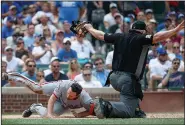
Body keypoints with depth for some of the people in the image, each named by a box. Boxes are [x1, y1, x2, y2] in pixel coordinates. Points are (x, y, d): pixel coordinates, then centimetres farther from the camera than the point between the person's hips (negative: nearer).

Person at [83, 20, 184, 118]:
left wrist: (89, 28, 42)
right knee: (129, 111, -10)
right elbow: (157, 37, -18)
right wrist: (176, 29, -19)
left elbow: (100, 35, 23)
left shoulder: (119, 37, 12)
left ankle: (136, 110, 21)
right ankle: (107, 106, -33)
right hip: (128, 80, -7)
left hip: (114, 77, 7)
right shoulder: (141, 39, -3)